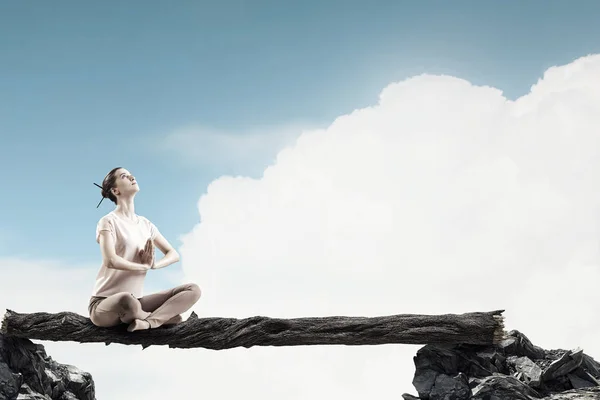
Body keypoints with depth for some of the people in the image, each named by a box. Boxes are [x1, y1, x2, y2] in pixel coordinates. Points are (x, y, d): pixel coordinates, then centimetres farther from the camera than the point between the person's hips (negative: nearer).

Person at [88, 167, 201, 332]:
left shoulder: (145, 224, 12)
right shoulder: (108, 222, -8)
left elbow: (173, 254, 14)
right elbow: (110, 261, -25)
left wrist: (154, 264, -8)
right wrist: (144, 266, -10)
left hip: (136, 301, 6)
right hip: (105, 305, -6)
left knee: (193, 290, -9)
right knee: (127, 300, -44)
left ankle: (147, 321, -26)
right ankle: (165, 315, -12)